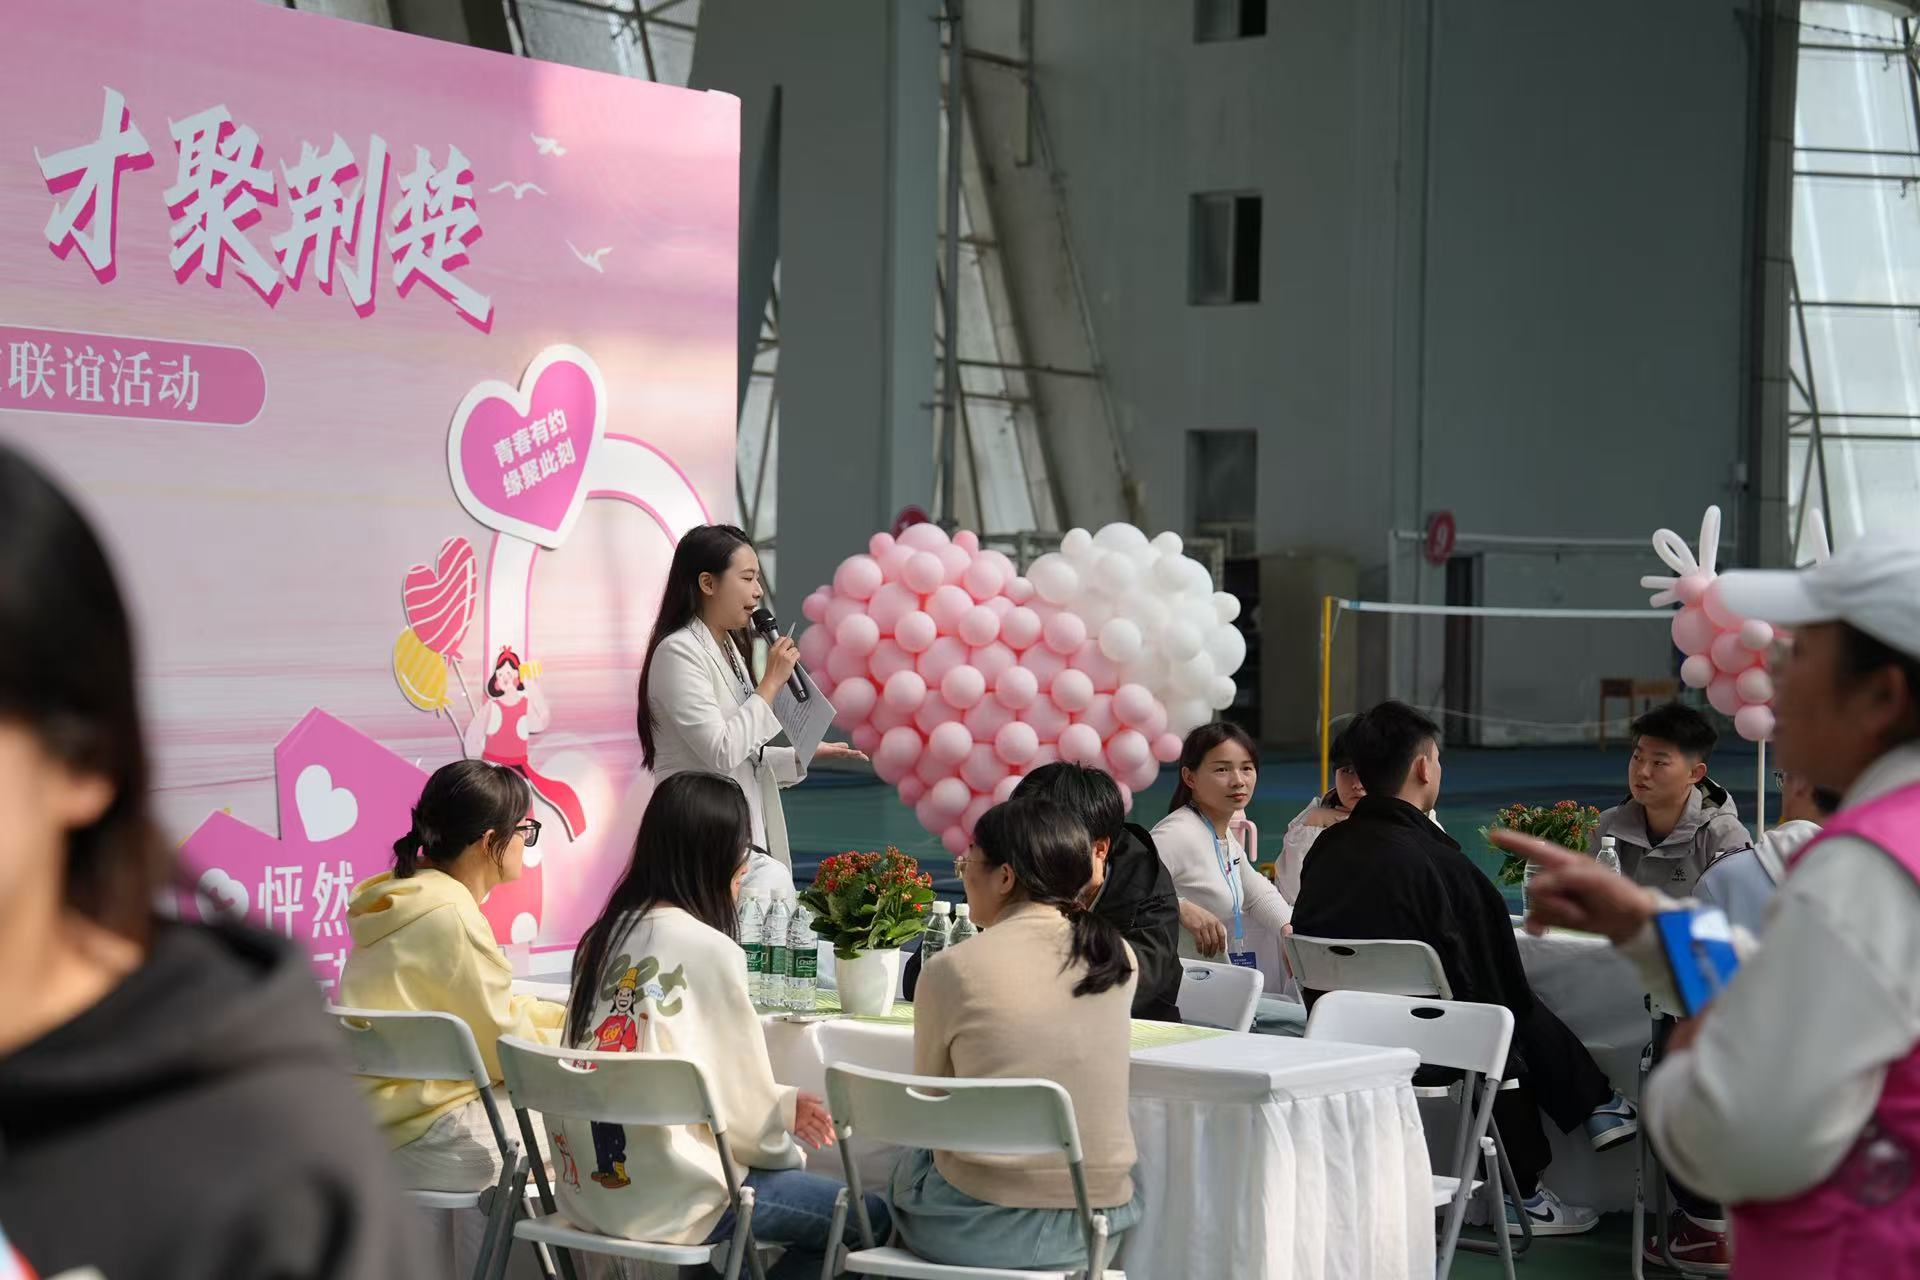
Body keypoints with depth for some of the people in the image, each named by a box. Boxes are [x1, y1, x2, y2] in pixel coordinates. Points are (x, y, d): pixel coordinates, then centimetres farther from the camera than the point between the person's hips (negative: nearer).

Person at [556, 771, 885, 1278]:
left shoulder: (605, 937, 7)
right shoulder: (708, 949, -15)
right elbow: (738, 1093, -9)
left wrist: (782, 1104, 20)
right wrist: (785, 1132, 12)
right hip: (669, 1201, -8)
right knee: (869, 1216, 5)